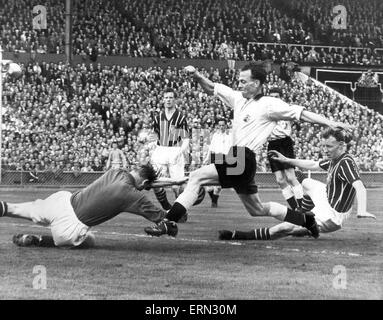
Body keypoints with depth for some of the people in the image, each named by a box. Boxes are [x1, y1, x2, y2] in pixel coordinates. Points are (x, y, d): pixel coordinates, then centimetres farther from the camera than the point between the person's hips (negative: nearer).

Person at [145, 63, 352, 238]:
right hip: (235, 159, 9)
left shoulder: (269, 105, -6)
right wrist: (197, 76, 2)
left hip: (243, 160, -9)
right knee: (257, 210, 20)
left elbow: (300, 113, -10)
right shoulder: (238, 98, 15)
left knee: (196, 177, -17)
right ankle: (305, 220, 31)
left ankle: (170, 222, -20)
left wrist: (328, 123, -17)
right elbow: (212, 88, 20)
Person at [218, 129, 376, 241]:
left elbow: (359, 187, -36)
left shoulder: (346, 163, -23)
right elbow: (313, 165, 23)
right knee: (307, 183, 30)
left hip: (332, 217, -10)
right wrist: (287, 160, 24)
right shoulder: (334, 159, 6)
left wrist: (361, 211, -52)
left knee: (284, 228, -9)